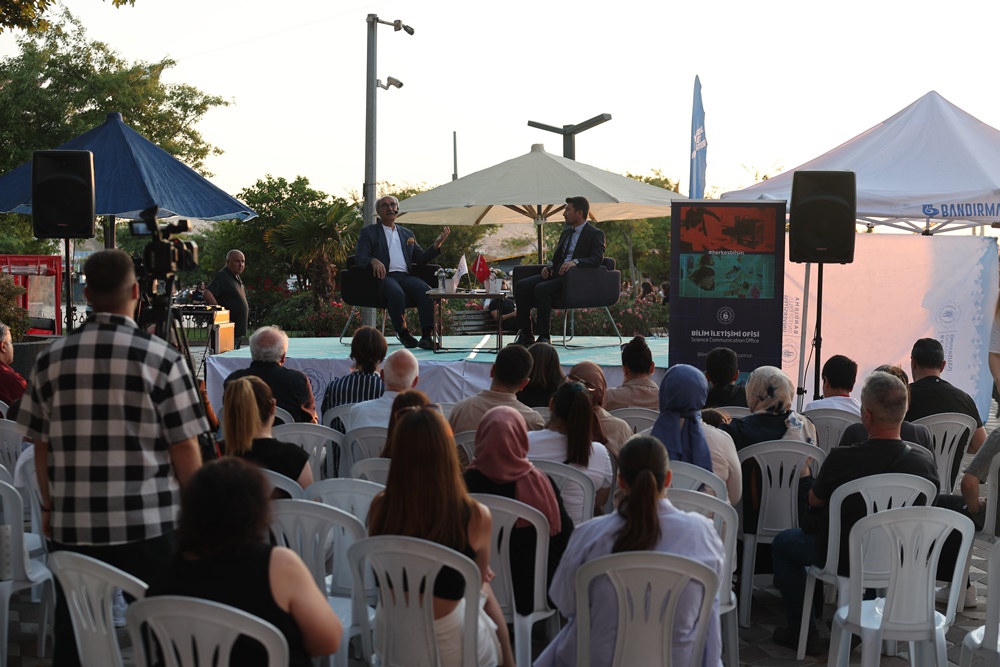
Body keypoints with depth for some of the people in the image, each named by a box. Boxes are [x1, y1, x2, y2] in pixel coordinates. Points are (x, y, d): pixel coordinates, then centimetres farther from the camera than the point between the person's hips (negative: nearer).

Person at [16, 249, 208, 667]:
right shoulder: (162, 359, -9)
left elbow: (41, 445, 7)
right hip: (149, 524, -3)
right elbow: (184, 447, -7)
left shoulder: (51, 359, 1)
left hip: (71, 525, 3)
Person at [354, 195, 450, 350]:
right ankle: (403, 333, -21)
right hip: (384, 276, -3)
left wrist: (437, 244, 7)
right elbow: (360, 258, 2)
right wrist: (373, 261, -21)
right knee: (397, 293, -38)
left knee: (426, 290, -29)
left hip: (406, 276, 4)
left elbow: (421, 259, 21)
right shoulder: (368, 232, 16)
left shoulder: (407, 234, 27)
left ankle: (427, 336, -33)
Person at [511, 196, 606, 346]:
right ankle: (526, 335, -12)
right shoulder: (566, 232, 24)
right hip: (556, 274, 8)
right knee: (521, 286, -14)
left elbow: (597, 259, -15)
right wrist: (548, 267, 5)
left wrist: (575, 262, -30)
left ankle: (544, 336, -28)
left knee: (542, 288, -33)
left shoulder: (595, 234, -1)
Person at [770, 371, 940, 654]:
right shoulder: (925, 460, -19)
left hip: (845, 560, -4)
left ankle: (801, 631, 22)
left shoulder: (842, 459, -30)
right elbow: (928, 502, 3)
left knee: (782, 543, 22)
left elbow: (814, 500, -10)